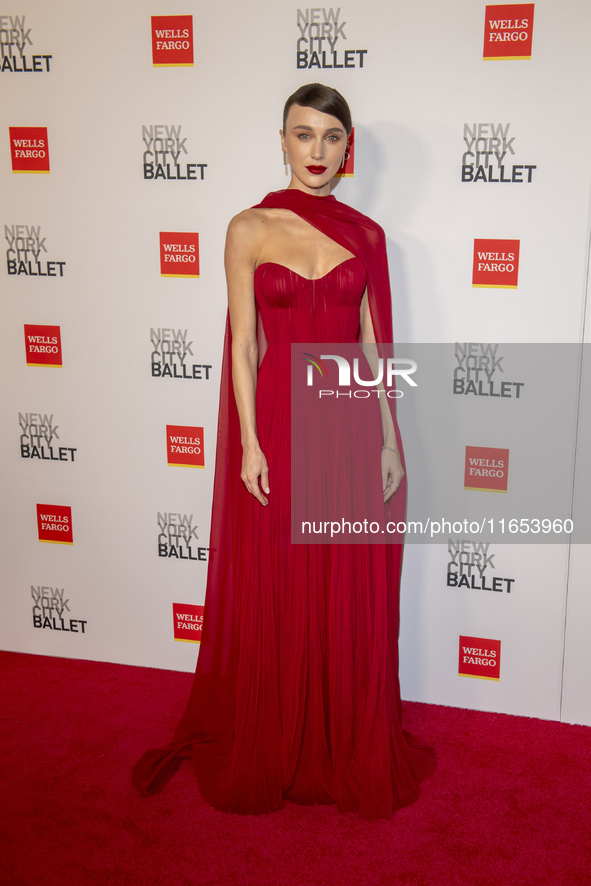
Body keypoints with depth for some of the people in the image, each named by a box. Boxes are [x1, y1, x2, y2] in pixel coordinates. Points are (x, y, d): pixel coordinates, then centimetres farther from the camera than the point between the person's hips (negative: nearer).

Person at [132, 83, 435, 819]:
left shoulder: (366, 234, 6)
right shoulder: (249, 229, 0)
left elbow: (373, 343, 6)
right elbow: (244, 345, -3)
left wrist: (389, 442, 3)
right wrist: (250, 444, -8)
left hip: (349, 424, 2)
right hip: (278, 425, -2)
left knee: (352, 598, 10)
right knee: (273, 596, 8)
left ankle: (352, 751, 31)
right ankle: (271, 751, 30)